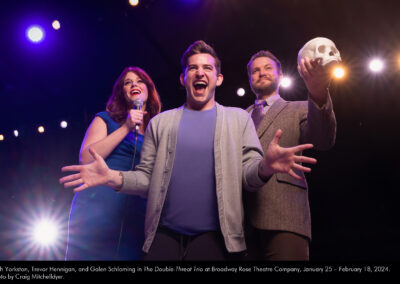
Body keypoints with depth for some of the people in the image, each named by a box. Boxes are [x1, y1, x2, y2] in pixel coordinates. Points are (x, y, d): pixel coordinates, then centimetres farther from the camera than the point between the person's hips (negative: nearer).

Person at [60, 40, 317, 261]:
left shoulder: (238, 118, 8)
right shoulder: (161, 122, 11)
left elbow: (248, 174, 2)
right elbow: (147, 178, 9)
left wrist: (265, 165, -21)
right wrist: (113, 177, -10)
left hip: (215, 237, -1)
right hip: (164, 234, 1)